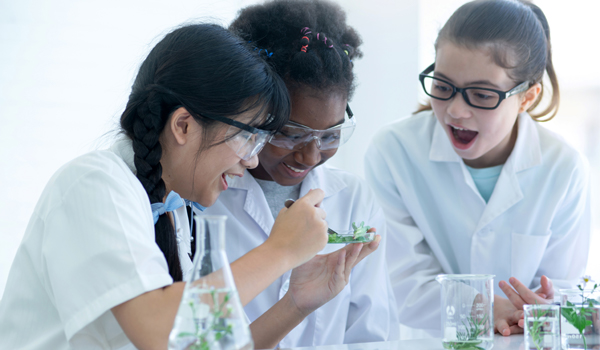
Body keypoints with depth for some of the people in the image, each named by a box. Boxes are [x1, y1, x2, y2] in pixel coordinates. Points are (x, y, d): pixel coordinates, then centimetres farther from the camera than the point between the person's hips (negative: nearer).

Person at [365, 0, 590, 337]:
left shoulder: (565, 170, -4)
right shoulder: (392, 151, -8)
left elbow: (560, 286, 0)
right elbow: (404, 285, -10)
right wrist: (487, 312, -26)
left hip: (518, 346, 2)